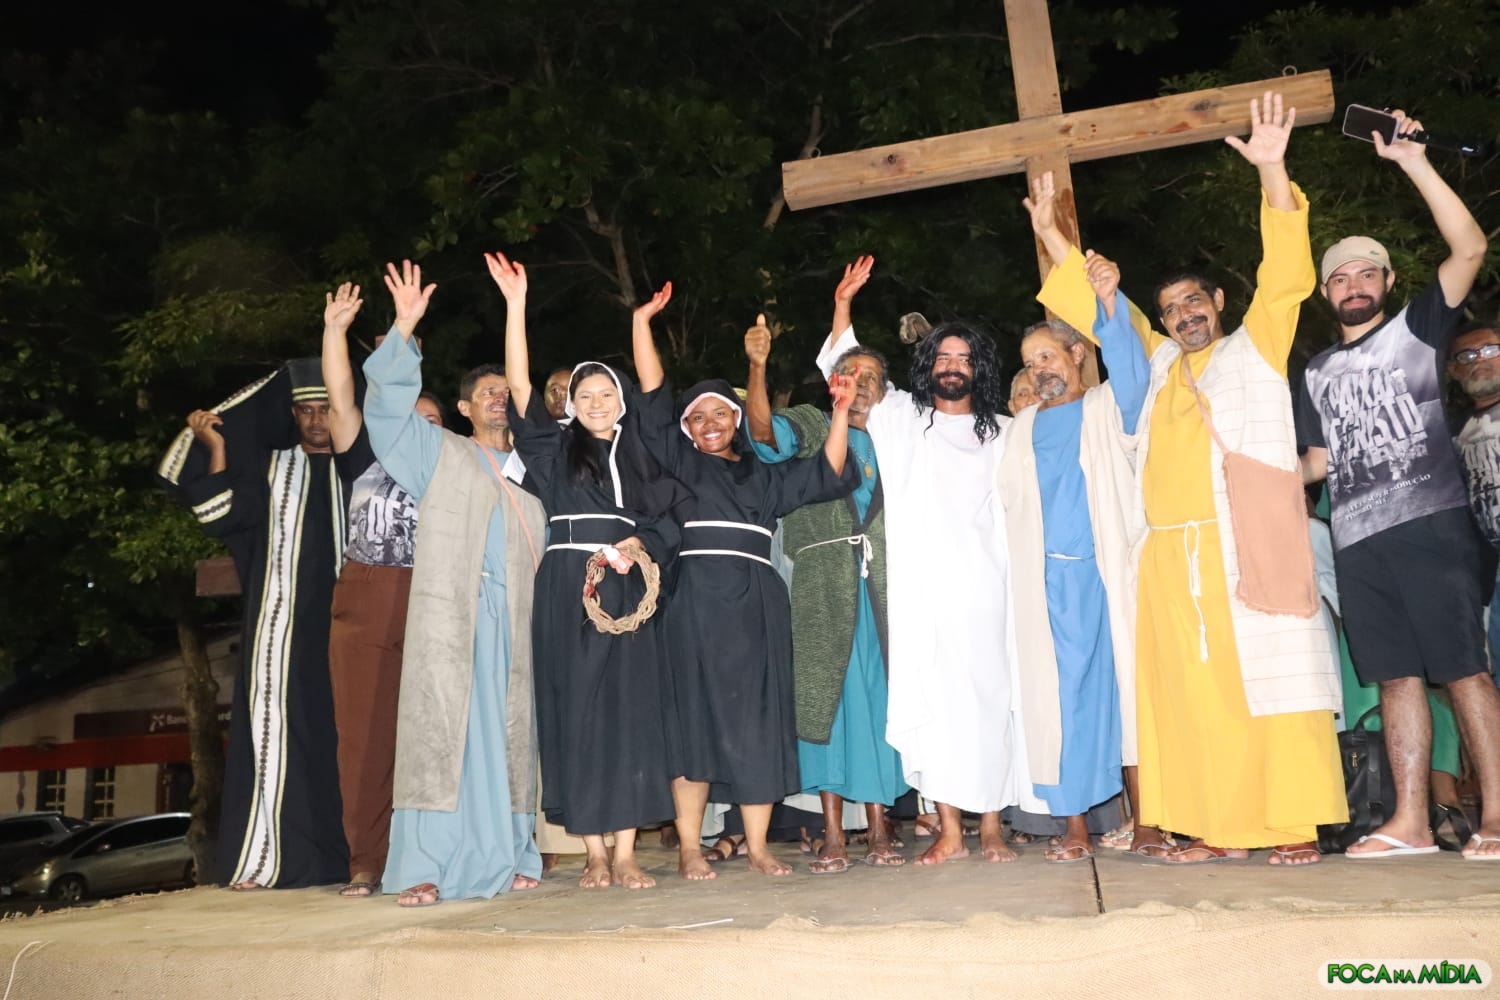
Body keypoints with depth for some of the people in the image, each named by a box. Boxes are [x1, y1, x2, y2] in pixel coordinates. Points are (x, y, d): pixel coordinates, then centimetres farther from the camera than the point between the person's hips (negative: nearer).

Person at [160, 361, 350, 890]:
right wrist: (217, 449, -5)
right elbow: (225, 515, 3)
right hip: (282, 620, 0)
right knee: (276, 726, -5)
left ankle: (339, 853, 5)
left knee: (338, 728, 0)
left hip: (341, 618, 0)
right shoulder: (270, 467, 14)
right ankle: (268, 856, -3)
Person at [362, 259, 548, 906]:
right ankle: (428, 869, -9)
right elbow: (388, 406, 3)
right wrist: (405, 332, -5)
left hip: (513, 617, 3)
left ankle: (508, 859, 7)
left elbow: (547, 546, 18)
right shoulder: (439, 452, 15)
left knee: (509, 734, 1)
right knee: (440, 728, -10)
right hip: (449, 610, -3)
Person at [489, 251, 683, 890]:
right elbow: (519, 386, 0)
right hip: (568, 593, -1)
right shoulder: (555, 450, 10)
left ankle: (625, 854, 1)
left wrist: (640, 544, -10)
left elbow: (667, 522, 12)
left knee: (631, 713, -3)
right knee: (577, 712, -2)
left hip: (630, 593, 1)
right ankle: (594, 853, 5)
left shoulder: (644, 459, 16)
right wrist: (516, 304, -5)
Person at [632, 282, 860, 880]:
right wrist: (642, 322, 4)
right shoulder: (680, 462, 15)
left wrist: (841, 414, 5)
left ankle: (757, 847, 7)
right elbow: (653, 401, 9)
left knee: (759, 722, 1)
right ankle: (689, 849, 2)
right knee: (696, 717, -4)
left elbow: (827, 475, 16)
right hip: (698, 600, -2)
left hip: (758, 603, 3)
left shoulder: (764, 473, 22)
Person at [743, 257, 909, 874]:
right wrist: (757, 368, -25)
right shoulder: (811, 429, 9)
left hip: (881, 586, 3)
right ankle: (833, 836, 2)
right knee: (827, 695, -3)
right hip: (823, 585, -3)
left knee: (878, 696, 3)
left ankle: (877, 829, 11)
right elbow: (763, 428, -11)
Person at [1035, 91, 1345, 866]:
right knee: (1194, 692, 1)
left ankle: (1295, 825, -1)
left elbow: (1285, 276, -3)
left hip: (1248, 545, -4)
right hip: (1173, 556, 4)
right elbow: (1096, 310, 30)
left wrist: (1272, 173, -13)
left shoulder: (1256, 349, 11)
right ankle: (1222, 827, 5)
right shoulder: (1159, 365, 21)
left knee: (1271, 681, -5)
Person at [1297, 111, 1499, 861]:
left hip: (1429, 523, -5)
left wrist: (1414, 163, -9)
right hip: (1357, 539, 5)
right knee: (1396, 675, 4)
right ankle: (1411, 822, 5)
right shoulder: (1317, 373, 21)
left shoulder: (1416, 328, 7)